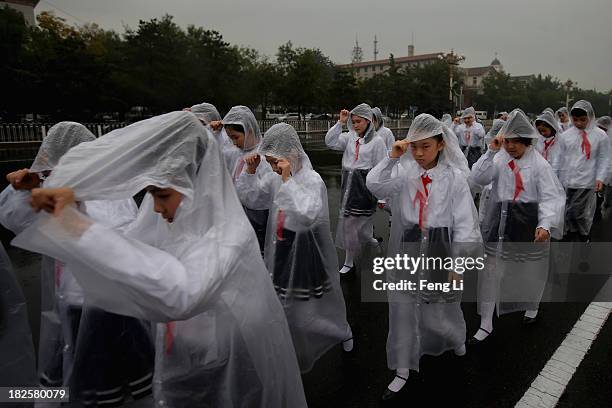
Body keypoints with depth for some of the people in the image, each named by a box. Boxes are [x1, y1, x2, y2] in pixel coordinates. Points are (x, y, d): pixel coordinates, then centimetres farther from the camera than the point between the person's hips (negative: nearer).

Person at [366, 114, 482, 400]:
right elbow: (375, 185, -18)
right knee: (402, 309, 8)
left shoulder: (455, 177, -9)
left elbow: (464, 223, -7)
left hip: (439, 250, -2)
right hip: (406, 249, 2)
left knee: (439, 309, 15)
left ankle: (455, 339, 53)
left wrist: (458, 264, -6)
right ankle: (402, 370, 26)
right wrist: (392, 158, -24)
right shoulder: (404, 172, -4)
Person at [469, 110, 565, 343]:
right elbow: (478, 178, -12)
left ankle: (531, 306, 49)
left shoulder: (539, 164, -9)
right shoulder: (499, 159, 0)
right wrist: (491, 152, -19)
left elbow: (551, 197, -14)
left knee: (531, 269, 17)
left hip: (528, 222, -2)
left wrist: (546, 225, -29)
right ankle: (486, 324, 12)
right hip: (500, 220, 2)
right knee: (491, 269, 1)